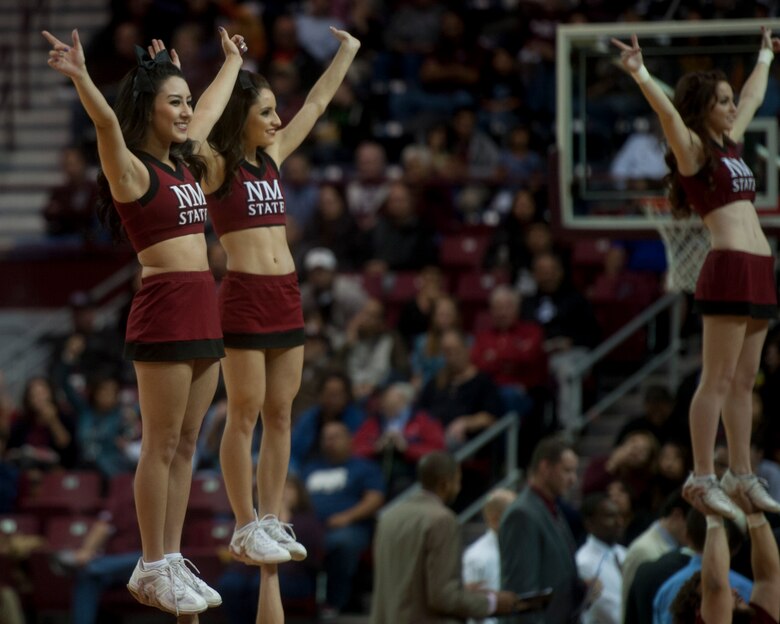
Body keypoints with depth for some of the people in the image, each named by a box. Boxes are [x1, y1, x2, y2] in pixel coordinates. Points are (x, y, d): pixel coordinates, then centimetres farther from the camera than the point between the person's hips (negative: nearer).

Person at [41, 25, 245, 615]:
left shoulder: (184, 161, 15)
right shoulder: (131, 169, -7)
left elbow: (211, 106, 34)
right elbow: (106, 122, -28)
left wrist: (232, 60, 48)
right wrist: (81, 78, -46)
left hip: (205, 312, 8)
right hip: (164, 310, -8)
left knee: (186, 445, 10)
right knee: (161, 447, -4)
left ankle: (173, 561, 15)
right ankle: (151, 567, 1)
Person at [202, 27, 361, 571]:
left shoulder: (273, 158, 13)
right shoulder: (214, 165, -4)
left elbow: (316, 105, 22)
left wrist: (348, 52, 27)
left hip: (286, 296, 7)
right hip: (244, 297, -7)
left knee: (280, 414, 8)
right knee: (244, 415, -3)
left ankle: (271, 520, 14)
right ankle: (246, 529, 1)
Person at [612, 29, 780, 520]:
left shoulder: (730, 143, 20)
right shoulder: (692, 147, -2)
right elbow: (667, 112, -21)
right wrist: (640, 73, -34)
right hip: (729, 268, -8)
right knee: (717, 379, -8)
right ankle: (703, 477, -8)